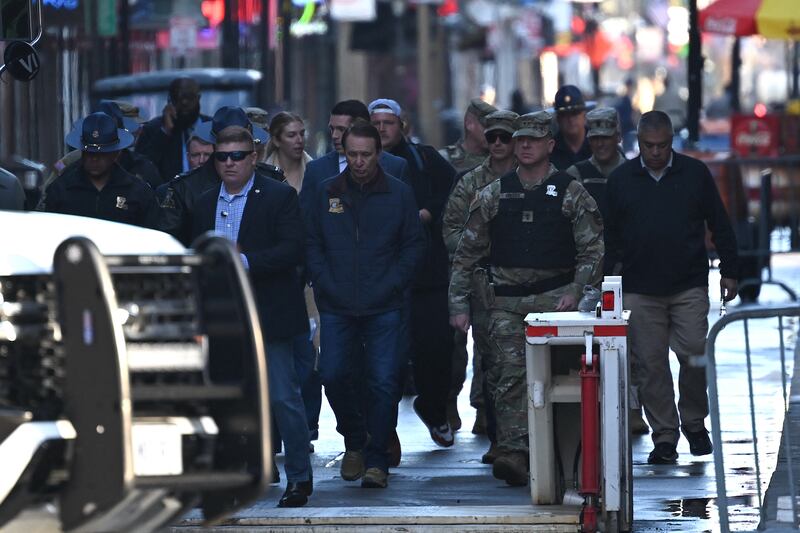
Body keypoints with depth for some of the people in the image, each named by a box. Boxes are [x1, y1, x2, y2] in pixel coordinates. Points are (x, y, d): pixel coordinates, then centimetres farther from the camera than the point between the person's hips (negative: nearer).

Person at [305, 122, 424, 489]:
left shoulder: (398, 194, 3)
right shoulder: (326, 193, 6)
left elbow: (413, 246, 6)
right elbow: (311, 244, 9)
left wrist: (391, 287, -5)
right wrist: (326, 286, -4)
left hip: (384, 308, -1)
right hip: (336, 307, 1)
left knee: (384, 382, -7)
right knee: (333, 375, -5)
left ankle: (376, 460, 0)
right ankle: (354, 441, 19)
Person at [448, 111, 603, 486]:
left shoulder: (570, 194, 6)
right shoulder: (494, 196, 12)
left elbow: (593, 250, 3)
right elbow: (467, 253, 14)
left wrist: (575, 292, -11)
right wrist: (459, 304, 7)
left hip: (554, 298, -1)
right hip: (506, 302, 1)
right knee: (509, 373, -13)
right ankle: (514, 452, -21)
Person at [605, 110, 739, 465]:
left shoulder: (695, 174, 4)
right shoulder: (621, 180, 6)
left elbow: (720, 225, 9)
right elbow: (609, 236, 10)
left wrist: (728, 272, 5)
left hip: (689, 287, -1)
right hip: (640, 290, 1)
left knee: (694, 354, -8)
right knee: (650, 364, -1)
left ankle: (694, 422, 14)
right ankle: (664, 437, 5)